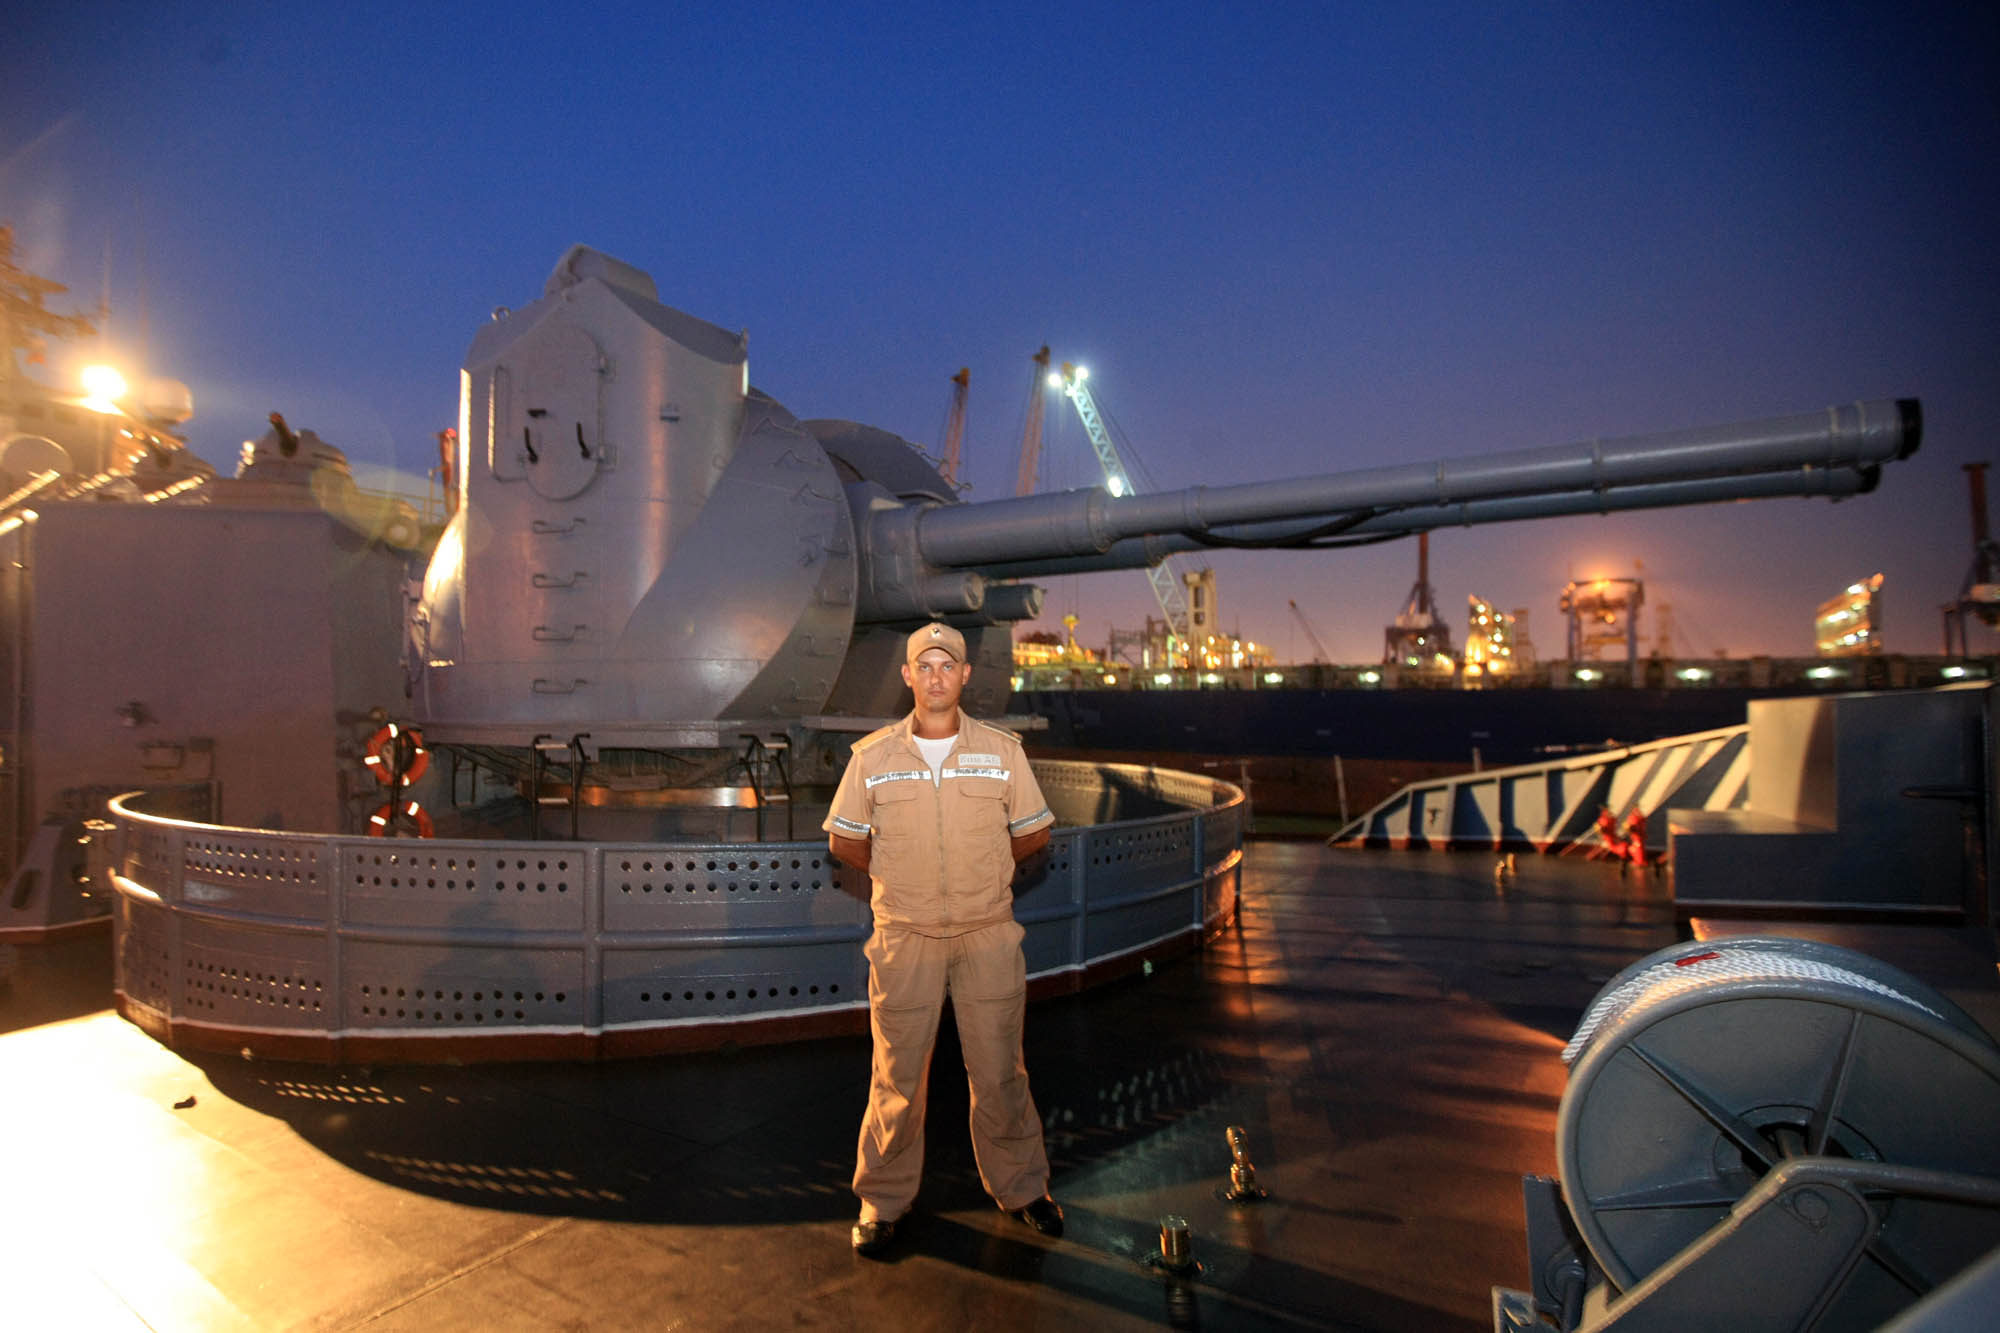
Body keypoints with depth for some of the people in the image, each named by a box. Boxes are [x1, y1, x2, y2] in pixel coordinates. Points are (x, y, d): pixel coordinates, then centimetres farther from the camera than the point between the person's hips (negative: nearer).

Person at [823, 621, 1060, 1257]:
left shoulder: (1002, 749, -2)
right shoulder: (872, 755, -4)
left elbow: (1034, 832, 9)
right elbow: (844, 838, 9)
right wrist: (895, 876, 10)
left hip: (989, 935, 1)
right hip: (904, 937, 0)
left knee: (1000, 1068, 12)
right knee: (897, 1073, 10)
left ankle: (1021, 1187, 34)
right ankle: (883, 1200, 30)